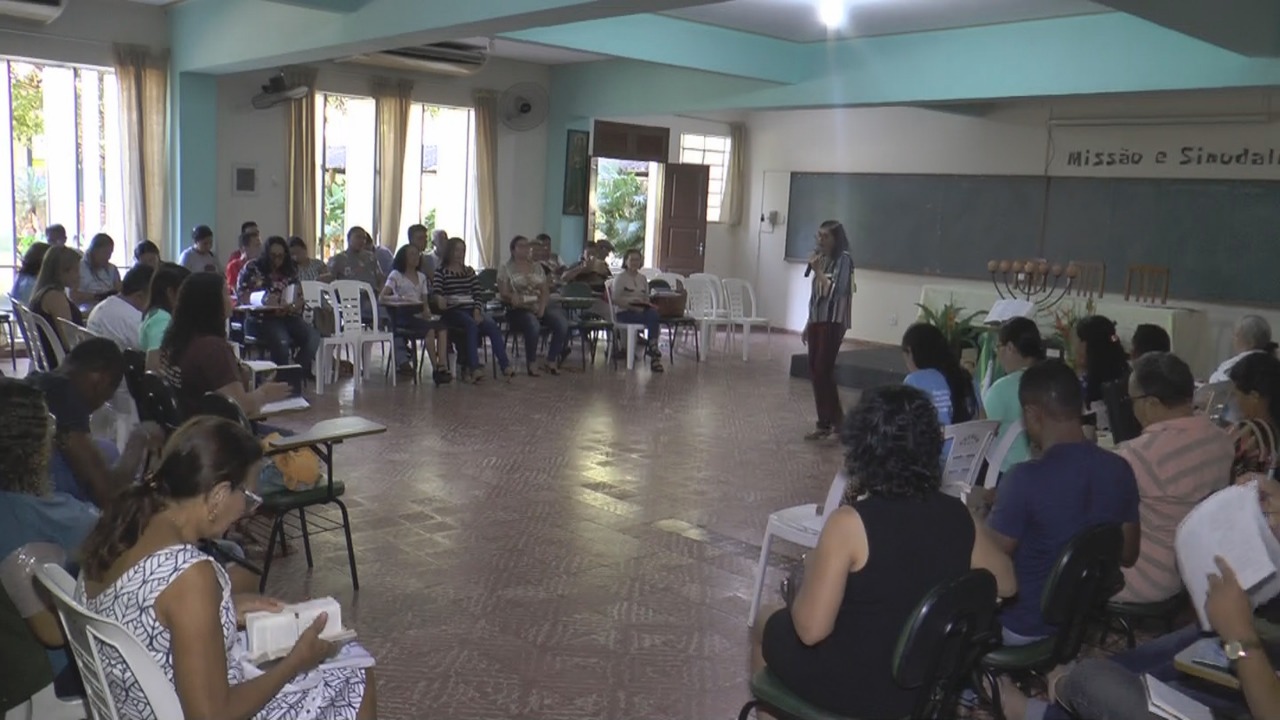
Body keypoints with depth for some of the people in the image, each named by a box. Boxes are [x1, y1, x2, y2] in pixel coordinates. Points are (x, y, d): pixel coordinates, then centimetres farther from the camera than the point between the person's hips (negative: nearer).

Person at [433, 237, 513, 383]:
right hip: (452, 311, -4)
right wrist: (439, 298, -32)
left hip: (471, 309, 4)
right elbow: (435, 292, -7)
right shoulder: (441, 271, 8)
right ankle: (474, 368, -43)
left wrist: (477, 311, -5)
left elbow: (476, 294, 13)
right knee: (471, 324, -35)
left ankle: (505, 365, -34)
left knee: (492, 326, -24)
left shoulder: (469, 272, 22)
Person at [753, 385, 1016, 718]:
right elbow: (1006, 585, 6)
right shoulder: (958, 518, -12)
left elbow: (811, 629, -25)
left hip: (850, 688, -5)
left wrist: (812, 569, -8)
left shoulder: (850, 522, -28)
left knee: (769, 628, 24)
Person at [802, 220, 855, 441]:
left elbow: (833, 292, -18)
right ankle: (828, 421, 15)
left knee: (823, 371, -9)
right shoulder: (822, 259, 13)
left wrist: (818, 271, -14)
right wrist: (808, 324, 17)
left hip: (832, 323, -8)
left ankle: (827, 423, 0)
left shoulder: (843, 259, -8)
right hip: (817, 321, 8)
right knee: (815, 372, 7)